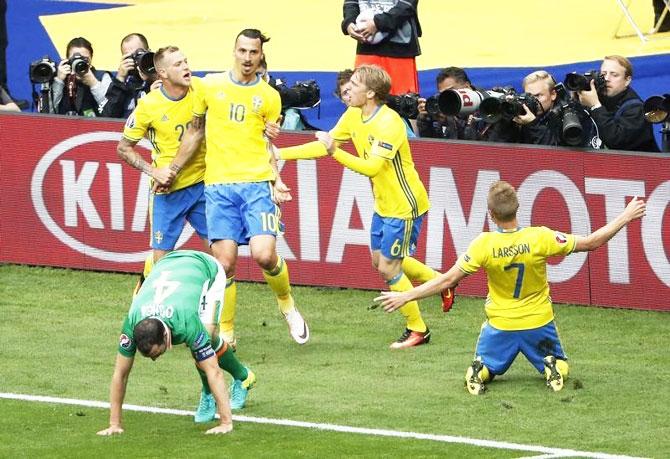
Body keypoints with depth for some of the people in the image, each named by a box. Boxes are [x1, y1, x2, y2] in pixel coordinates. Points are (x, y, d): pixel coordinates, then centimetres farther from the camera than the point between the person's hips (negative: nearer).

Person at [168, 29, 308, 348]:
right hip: (218, 184, 1)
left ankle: (287, 306, 12)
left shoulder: (269, 96, 8)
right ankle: (226, 332, 9)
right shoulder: (210, 86, 8)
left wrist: (276, 180, -1)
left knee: (264, 254, -16)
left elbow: (268, 145, 14)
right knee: (225, 262, -6)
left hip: (257, 182, -1)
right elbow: (194, 133, 18)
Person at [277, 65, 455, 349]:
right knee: (380, 260, 19)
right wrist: (281, 153, 2)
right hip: (383, 204, 9)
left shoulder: (388, 123, -26)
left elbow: (371, 167, -32)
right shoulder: (353, 116, 0)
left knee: (388, 267, -3)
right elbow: (324, 146, 7)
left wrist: (336, 152, -37)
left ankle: (417, 330, 14)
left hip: (404, 206, -9)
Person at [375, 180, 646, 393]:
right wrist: (626, 217, -3)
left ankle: (480, 371, -13)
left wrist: (405, 297, -9)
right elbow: (591, 243, -14)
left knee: (486, 367, 25)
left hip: (500, 326, 0)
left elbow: (448, 280, -17)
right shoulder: (540, 238, -21)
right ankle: (552, 368, -12)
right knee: (560, 366, 25)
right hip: (539, 324, 0)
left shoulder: (484, 245, -22)